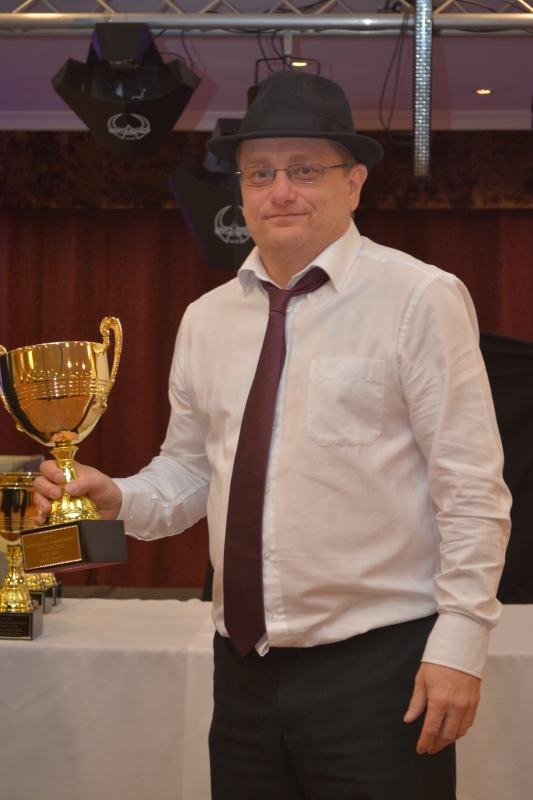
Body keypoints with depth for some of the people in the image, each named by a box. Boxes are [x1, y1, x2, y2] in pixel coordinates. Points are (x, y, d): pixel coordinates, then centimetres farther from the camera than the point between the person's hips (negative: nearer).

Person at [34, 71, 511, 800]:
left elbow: (470, 489, -9)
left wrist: (458, 644, -13)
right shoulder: (206, 321, 9)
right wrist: (113, 499, -3)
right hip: (245, 672, 5)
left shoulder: (420, 299, -7)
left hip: (376, 666, -5)